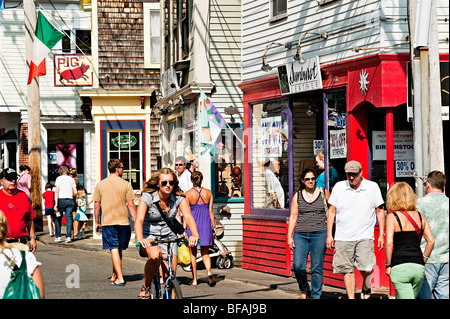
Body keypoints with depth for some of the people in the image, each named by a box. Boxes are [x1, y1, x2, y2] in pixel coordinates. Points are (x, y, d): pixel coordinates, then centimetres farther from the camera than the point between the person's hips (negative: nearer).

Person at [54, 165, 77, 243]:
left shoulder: (59, 178, 1)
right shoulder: (71, 179, 10)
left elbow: (57, 191, -9)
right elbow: (75, 192, 4)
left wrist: (56, 203, -11)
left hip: (61, 199, -2)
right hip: (70, 200, 2)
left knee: (58, 219, 7)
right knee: (69, 218, 2)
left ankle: (58, 237, 7)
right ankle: (68, 236, -5)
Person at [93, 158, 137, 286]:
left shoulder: (100, 185, 2)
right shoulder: (126, 184, -3)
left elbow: (96, 206, 5)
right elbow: (131, 205, -4)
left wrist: (97, 222, 15)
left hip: (107, 222, 0)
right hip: (123, 221, 0)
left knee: (114, 249, -3)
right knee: (119, 249, 14)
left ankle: (120, 278, -12)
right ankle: (115, 276, 23)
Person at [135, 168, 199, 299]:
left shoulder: (179, 198, -8)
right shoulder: (147, 197, -17)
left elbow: (188, 217, -21)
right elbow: (139, 220, -29)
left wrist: (195, 235, -42)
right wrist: (140, 239, -49)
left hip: (168, 237, 3)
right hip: (148, 235, -3)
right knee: (155, 255, -36)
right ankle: (146, 287, -13)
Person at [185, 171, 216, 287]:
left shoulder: (188, 194, -6)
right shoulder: (208, 193, 1)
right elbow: (211, 211, 3)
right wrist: (213, 225, 11)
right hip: (206, 223, 2)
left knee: (193, 253, 9)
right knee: (205, 253, 10)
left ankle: (194, 279, 11)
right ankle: (209, 272, -16)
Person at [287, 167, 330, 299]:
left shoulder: (324, 193, 6)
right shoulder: (297, 196, 9)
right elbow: (293, 217, 9)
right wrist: (289, 236, 2)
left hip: (319, 234, -1)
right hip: (300, 234, 1)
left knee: (317, 268, -3)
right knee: (298, 266, -8)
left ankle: (315, 296, 8)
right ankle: (305, 290, 17)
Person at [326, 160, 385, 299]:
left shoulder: (372, 187, 1)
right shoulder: (339, 187, 3)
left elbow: (380, 211, 8)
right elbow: (331, 211, 9)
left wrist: (382, 234, 4)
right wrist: (329, 234, 4)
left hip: (365, 235, -1)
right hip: (343, 237, 2)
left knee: (365, 267, -15)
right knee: (348, 271, 1)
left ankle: (366, 288, 15)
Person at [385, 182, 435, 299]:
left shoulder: (392, 217, -3)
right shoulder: (420, 216, 10)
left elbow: (389, 243, -12)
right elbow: (431, 241, 7)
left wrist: (388, 265, -3)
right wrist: (423, 260, 15)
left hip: (400, 267, -5)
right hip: (419, 267, 5)